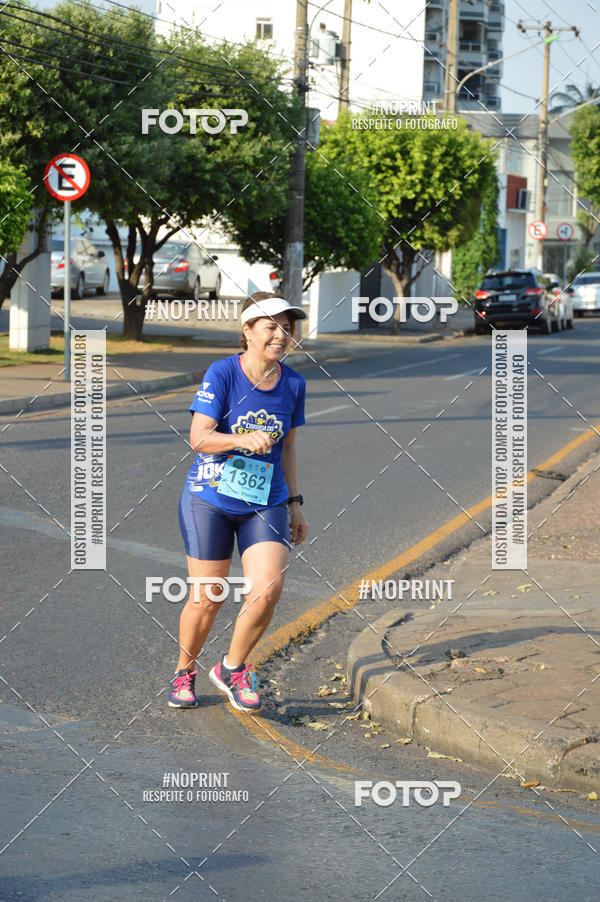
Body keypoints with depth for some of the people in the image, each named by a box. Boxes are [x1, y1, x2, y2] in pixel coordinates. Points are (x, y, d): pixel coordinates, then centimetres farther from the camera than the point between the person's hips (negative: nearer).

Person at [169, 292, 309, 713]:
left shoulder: (293, 383, 2)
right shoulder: (222, 373, -12)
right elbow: (199, 438, -20)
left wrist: (295, 504, 15)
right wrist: (243, 440, -37)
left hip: (265, 505, 3)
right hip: (210, 500, -3)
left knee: (268, 588, -16)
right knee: (207, 598, 1)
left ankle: (233, 668, 8)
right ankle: (185, 672, 29)